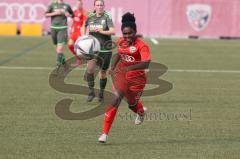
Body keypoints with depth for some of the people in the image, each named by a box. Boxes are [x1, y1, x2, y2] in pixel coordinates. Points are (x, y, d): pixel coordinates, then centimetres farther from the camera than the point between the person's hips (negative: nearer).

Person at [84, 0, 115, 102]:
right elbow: (86, 28, 21)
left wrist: (100, 31, -29)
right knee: (90, 68, -21)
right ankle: (91, 91, -7)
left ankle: (101, 93, 29)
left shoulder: (107, 17, -9)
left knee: (103, 72, 7)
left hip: (105, 49, -2)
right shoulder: (90, 17, 3)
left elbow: (113, 31, -21)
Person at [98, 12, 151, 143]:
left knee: (132, 104, 13)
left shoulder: (142, 45, -20)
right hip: (121, 75, 3)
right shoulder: (121, 42, -1)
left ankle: (141, 112, 56)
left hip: (137, 78, -3)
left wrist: (129, 68, -44)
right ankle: (105, 133, -15)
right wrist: (113, 66, 6)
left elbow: (146, 64, -32)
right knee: (116, 99, -15)